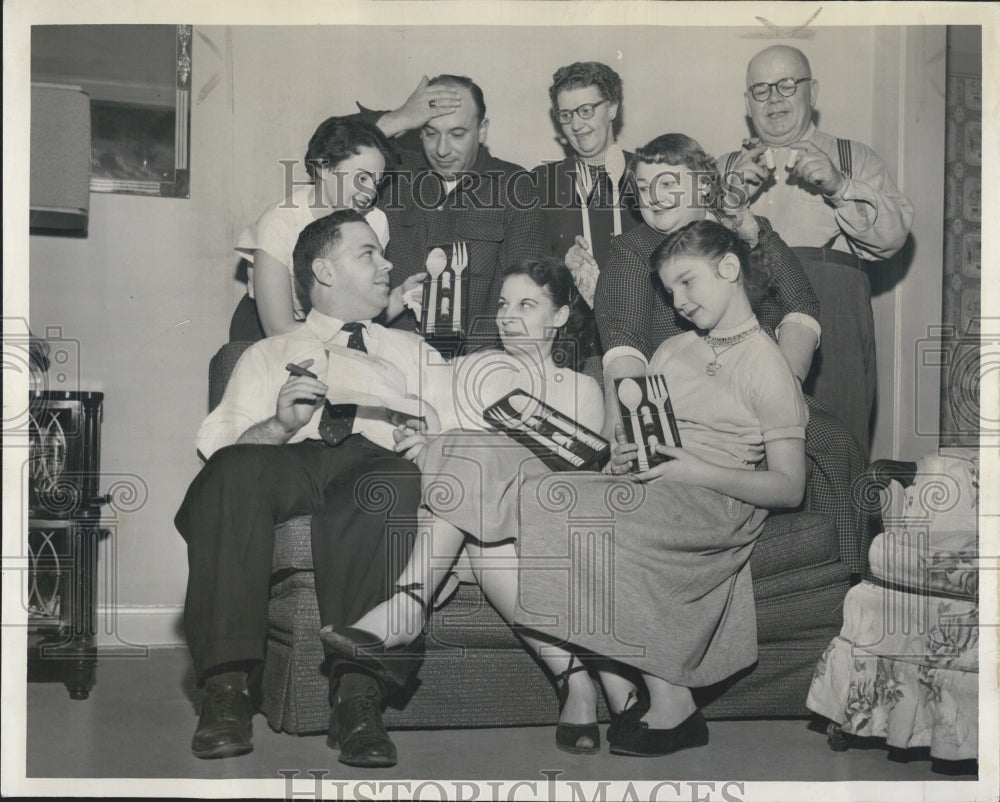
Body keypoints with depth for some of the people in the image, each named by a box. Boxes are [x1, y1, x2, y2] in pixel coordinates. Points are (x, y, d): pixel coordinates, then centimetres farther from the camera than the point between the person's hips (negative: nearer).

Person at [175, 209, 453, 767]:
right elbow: (218, 445, 12)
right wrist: (280, 423, -8)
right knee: (235, 470, -35)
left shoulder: (410, 351, 34)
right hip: (287, 465, 0)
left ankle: (359, 691, -43)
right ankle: (227, 688, -36)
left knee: (393, 478, -37)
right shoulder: (268, 355, 28)